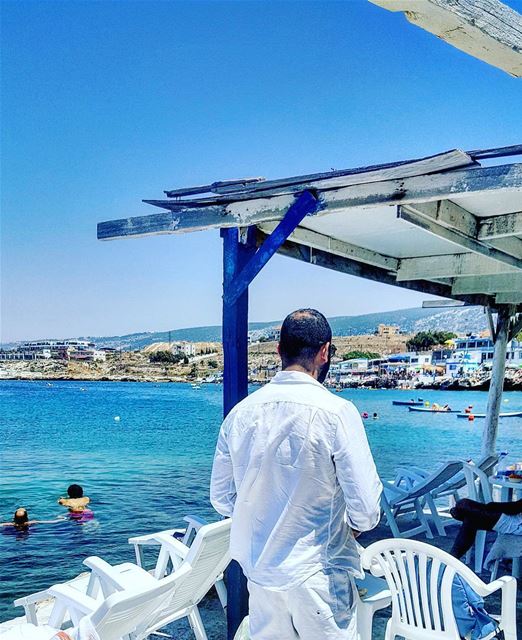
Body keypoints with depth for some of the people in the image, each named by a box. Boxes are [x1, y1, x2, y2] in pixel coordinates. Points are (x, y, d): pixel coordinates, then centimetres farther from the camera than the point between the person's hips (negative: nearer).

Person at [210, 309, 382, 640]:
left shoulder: (242, 411, -4)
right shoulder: (337, 412, -18)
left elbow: (222, 498, 5)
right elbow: (367, 510, -18)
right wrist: (354, 526, 3)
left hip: (258, 568, 5)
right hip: (317, 572, -4)